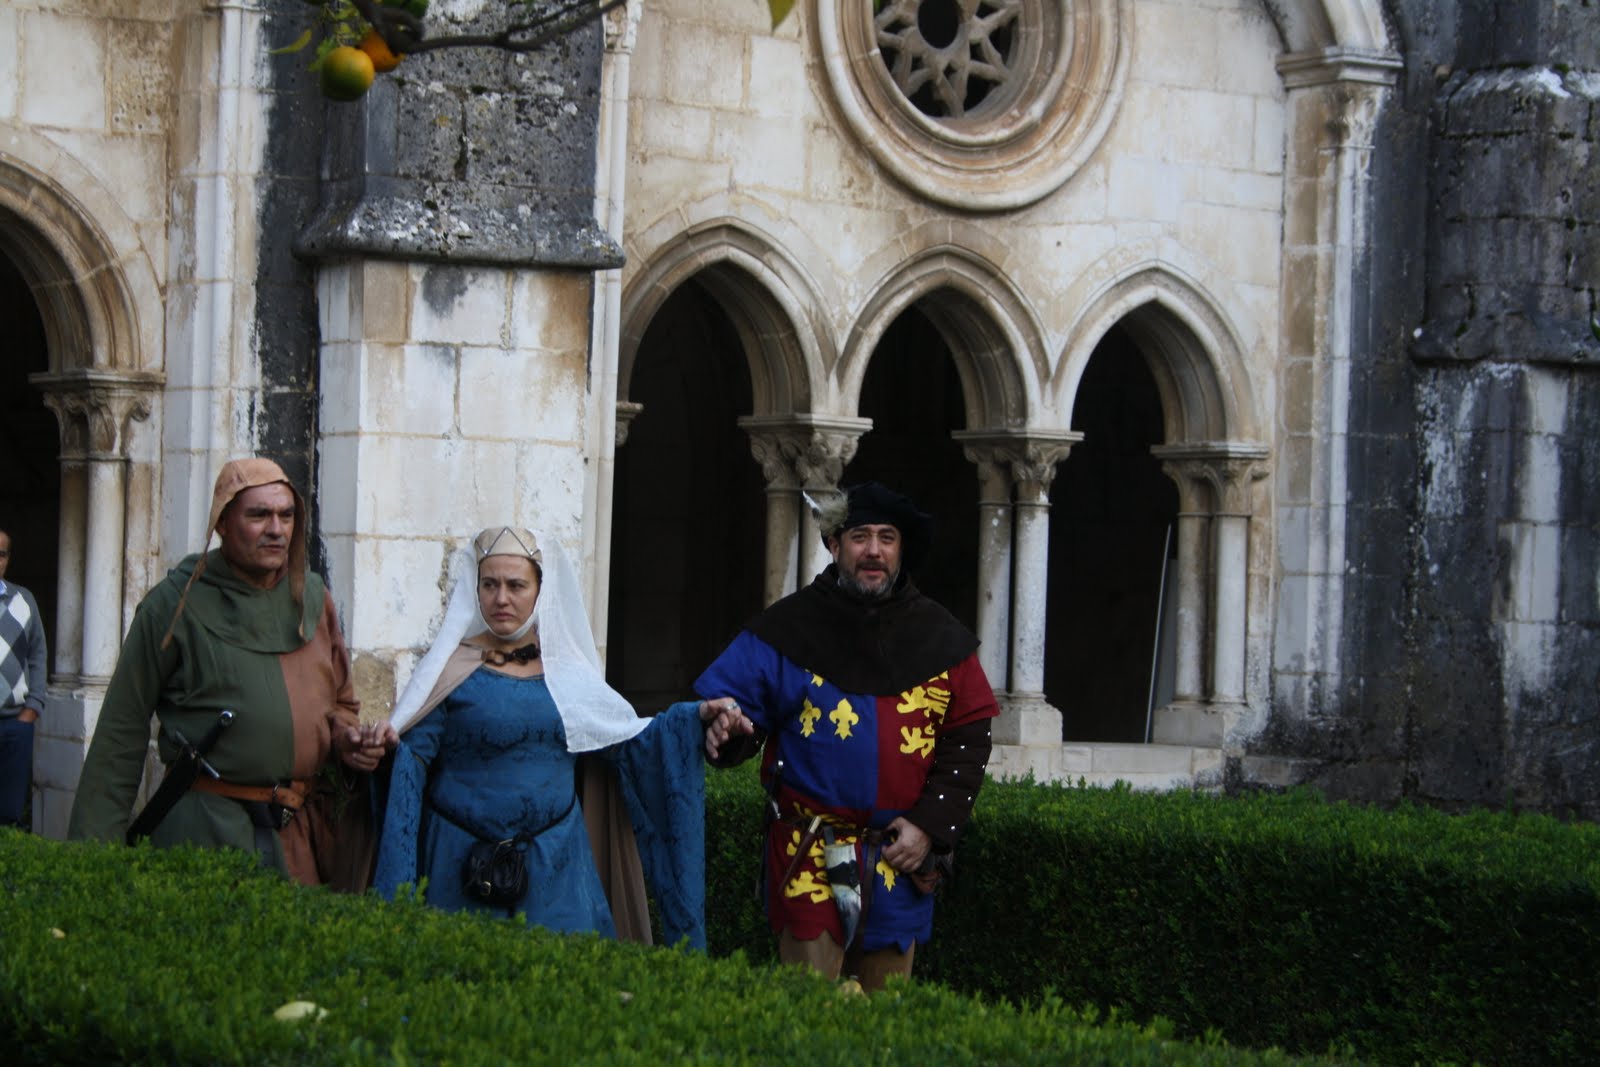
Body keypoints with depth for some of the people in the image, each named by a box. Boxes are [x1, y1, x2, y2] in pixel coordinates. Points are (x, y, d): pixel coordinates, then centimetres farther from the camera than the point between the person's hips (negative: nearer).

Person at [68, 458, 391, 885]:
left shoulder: (312, 597, 12)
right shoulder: (176, 603, -3)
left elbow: (339, 702, 25)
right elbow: (122, 732, -2)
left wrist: (346, 737, 1)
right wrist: (96, 852, -5)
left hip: (306, 830, 5)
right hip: (207, 830, -4)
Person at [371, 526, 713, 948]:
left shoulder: (568, 671, 8)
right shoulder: (453, 671, -2)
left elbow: (628, 740, 13)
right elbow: (409, 757, -9)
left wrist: (698, 716, 4)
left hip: (556, 865, 3)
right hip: (464, 864, -3)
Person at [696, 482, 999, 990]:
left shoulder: (940, 638, 8)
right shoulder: (788, 628, 1)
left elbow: (969, 739, 8)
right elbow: (731, 703, 2)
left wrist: (930, 825, -2)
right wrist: (729, 732, -23)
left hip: (902, 855, 3)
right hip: (808, 858, -2)